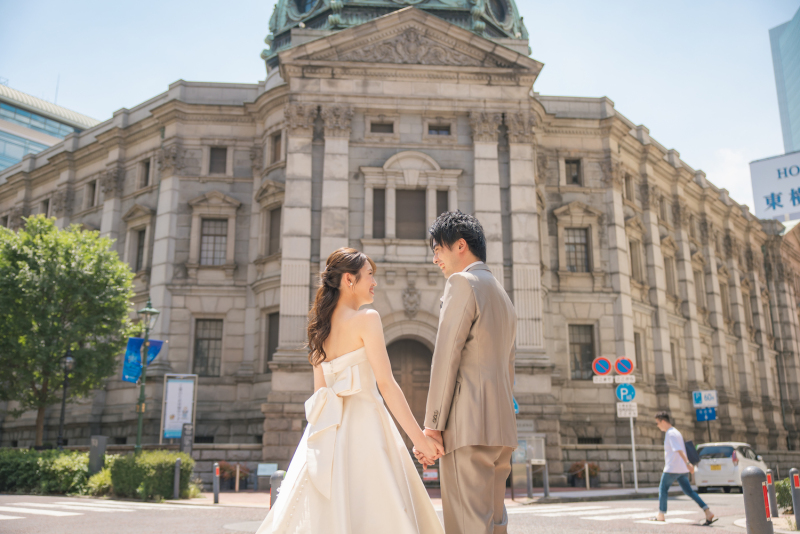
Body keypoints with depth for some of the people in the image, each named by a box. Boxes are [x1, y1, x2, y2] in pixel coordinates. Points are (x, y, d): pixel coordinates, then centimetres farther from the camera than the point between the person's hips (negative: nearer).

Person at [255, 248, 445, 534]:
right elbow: (386, 384, -14)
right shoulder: (366, 319, -8)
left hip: (328, 428, 8)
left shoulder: (323, 324, 13)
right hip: (361, 421, -7)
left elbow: (320, 387, 15)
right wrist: (419, 437, -13)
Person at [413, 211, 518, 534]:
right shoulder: (503, 296, 24)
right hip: (502, 425, 10)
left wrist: (432, 425, -11)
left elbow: (446, 358, -12)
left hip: (468, 425, -10)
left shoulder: (462, 282, -4)